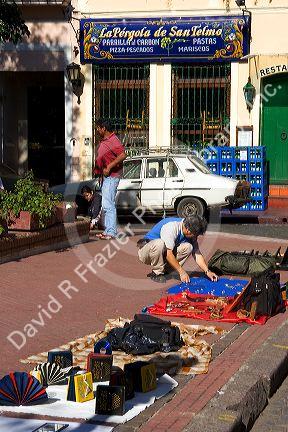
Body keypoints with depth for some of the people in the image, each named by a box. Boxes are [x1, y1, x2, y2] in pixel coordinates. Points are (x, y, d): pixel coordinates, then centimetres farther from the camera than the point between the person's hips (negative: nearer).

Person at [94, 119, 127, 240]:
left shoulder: (113, 141, -16)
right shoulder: (104, 141, 16)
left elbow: (123, 155, -27)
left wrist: (109, 167, -25)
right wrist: (101, 174, 21)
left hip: (111, 176, -11)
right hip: (106, 176, 11)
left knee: (108, 205, -13)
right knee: (106, 205, 14)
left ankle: (111, 232, -12)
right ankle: (108, 230, 19)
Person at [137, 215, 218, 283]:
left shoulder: (190, 233, -6)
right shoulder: (171, 227, -30)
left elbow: (197, 254, -2)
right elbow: (168, 254, -32)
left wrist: (207, 271, -13)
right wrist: (181, 272, -29)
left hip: (162, 252, 7)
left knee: (188, 247, -14)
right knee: (159, 243, -40)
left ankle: (164, 270, -5)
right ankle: (157, 273, -17)